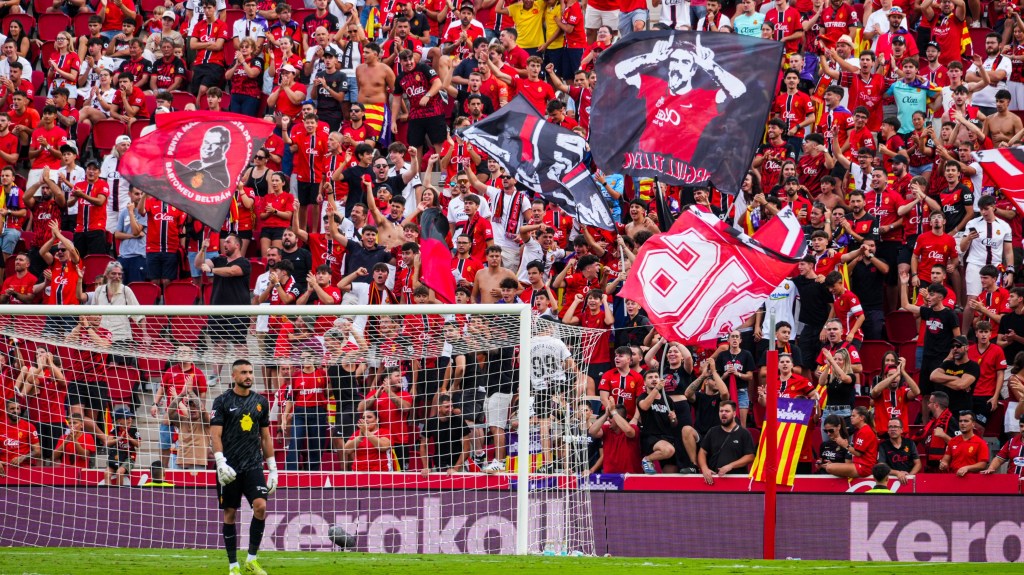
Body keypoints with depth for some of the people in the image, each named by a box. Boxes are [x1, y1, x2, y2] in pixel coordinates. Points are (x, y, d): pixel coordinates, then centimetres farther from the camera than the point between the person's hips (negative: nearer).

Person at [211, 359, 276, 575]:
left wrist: (273, 468, 13)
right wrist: (220, 463, -19)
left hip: (253, 466, 2)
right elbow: (215, 435, -6)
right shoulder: (222, 401, -1)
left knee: (261, 506, -15)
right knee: (230, 514, 3)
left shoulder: (260, 402, 10)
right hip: (230, 467, -2)